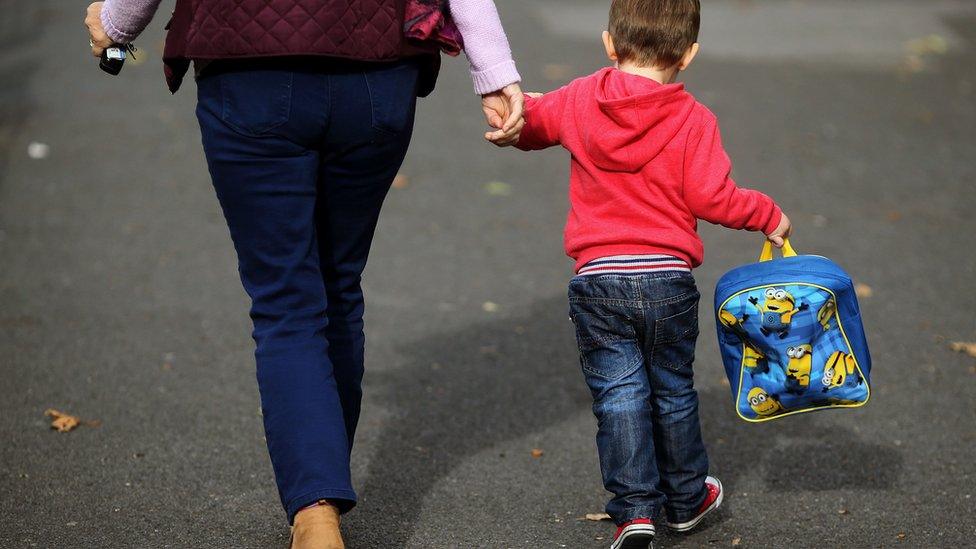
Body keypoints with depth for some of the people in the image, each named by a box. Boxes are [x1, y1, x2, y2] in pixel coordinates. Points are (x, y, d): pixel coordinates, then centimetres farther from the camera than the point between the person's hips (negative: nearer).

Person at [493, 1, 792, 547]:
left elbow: (528, 123, 17)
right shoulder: (693, 118, -8)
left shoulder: (578, 100, 1)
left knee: (619, 396, 5)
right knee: (673, 391, 17)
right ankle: (686, 499, 31)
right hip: (668, 279, 0)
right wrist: (768, 214, 5)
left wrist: (515, 118, 41)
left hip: (598, 279, 0)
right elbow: (713, 197, -12)